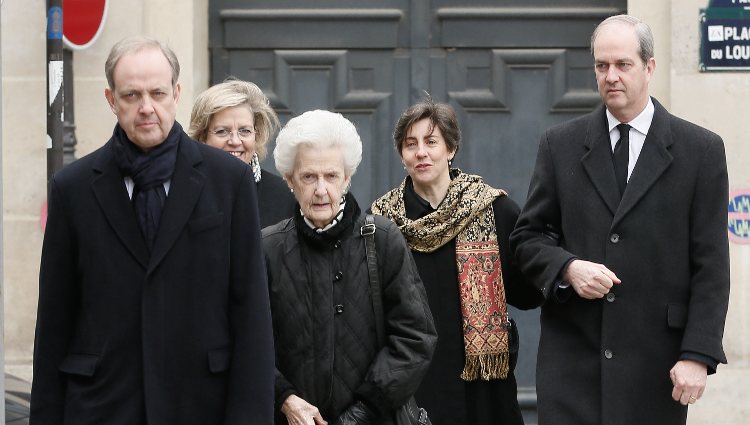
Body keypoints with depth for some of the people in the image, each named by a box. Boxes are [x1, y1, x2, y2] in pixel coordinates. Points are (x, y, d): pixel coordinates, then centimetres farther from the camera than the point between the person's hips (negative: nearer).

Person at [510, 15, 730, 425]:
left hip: (656, 361, -1)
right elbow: (528, 236, 11)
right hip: (572, 356, 1)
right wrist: (568, 267, -10)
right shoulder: (560, 144, 9)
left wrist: (698, 355, -9)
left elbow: (710, 267, -1)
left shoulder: (701, 149, 3)